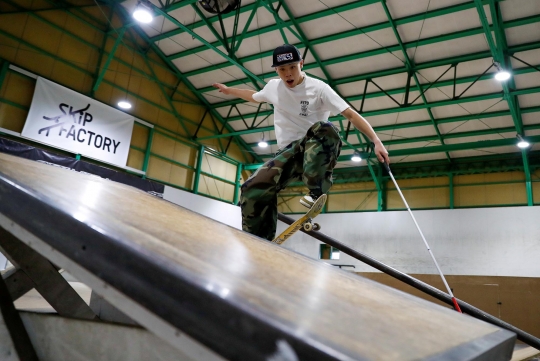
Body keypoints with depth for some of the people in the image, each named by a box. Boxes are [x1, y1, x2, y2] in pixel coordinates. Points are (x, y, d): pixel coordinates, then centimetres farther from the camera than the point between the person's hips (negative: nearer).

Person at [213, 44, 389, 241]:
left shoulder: (317, 88, -7)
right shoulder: (273, 87, 9)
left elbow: (350, 114, -13)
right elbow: (255, 96, 33)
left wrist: (376, 141, -23)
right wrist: (229, 90, 42)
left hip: (318, 150, -4)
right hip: (289, 152, 4)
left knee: (324, 128, -40)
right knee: (253, 190, -20)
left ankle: (316, 193, -40)